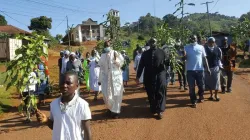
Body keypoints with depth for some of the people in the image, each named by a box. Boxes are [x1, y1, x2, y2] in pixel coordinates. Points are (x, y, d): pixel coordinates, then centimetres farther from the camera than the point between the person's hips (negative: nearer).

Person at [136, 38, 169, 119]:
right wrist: (138, 76, 5)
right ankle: (153, 109, 25)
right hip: (149, 77, 2)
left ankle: (160, 111, 3)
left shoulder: (162, 52, 8)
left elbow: (167, 63, 7)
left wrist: (170, 62, -15)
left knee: (160, 93, -5)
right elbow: (141, 65, 9)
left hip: (160, 75, -2)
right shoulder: (145, 53, 11)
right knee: (151, 94, 9)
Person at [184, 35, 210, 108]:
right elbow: (185, 58, -3)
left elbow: (204, 58, 8)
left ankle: (201, 96, 39)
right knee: (191, 87, 5)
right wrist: (184, 55, -26)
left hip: (200, 69, 1)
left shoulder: (201, 47, 5)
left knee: (201, 86, 12)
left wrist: (207, 68, 5)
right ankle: (194, 102, 17)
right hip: (190, 70, -1)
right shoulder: (186, 47, 2)